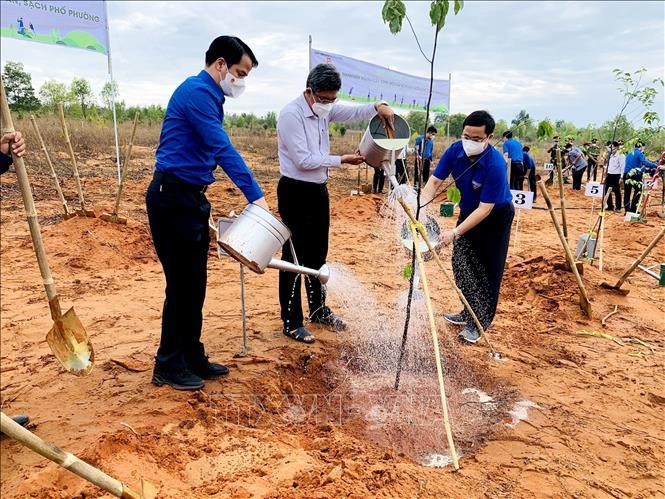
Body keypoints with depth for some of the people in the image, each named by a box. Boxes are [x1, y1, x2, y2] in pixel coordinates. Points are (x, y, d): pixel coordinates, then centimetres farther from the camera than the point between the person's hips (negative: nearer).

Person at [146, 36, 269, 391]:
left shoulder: (210, 96, 18)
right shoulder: (196, 91, -13)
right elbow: (224, 149, -21)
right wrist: (255, 195, -24)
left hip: (191, 198, 10)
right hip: (172, 196, -10)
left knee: (195, 282, 12)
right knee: (181, 282, -3)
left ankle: (192, 357, 23)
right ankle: (168, 366, 10)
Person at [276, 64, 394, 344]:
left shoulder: (325, 109, 4)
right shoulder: (291, 114, -19)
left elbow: (355, 112, 11)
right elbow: (303, 160, -23)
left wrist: (378, 107, -10)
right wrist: (342, 160, -18)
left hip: (318, 190, 8)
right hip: (295, 192, -8)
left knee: (318, 254, 17)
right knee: (294, 257, -1)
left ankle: (318, 310, 34)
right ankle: (292, 323, 11)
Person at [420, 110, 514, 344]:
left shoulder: (495, 165, -35)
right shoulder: (455, 150, -19)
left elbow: (485, 209, -34)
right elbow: (435, 181, -17)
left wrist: (455, 233, -42)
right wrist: (418, 204, -37)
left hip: (496, 217, -6)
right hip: (468, 211, 6)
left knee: (488, 271, 0)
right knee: (461, 264, 10)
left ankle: (479, 323, 14)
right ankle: (468, 313, 28)